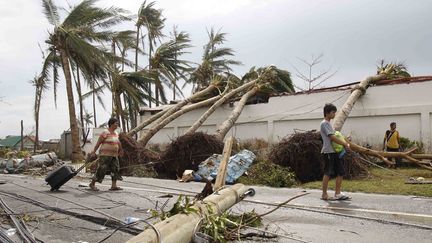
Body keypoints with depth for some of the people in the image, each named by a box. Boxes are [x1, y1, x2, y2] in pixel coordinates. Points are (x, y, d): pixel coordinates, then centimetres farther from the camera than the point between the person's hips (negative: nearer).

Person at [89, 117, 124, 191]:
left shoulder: (115, 133, 12)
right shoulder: (105, 133, -12)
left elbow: (118, 142, 25)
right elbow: (98, 142, -15)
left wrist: (121, 150, 34)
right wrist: (94, 151, -22)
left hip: (114, 156, 8)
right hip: (105, 155, -8)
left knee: (115, 169, -2)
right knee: (102, 170, -5)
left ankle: (114, 186, -1)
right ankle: (92, 184, 10)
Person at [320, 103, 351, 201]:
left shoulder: (329, 123, 20)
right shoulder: (324, 123, -11)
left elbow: (338, 136, 19)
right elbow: (333, 138, -18)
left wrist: (345, 143, 3)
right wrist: (345, 144, -11)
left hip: (335, 152, 10)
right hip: (328, 152, -10)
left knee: (341, 172, 7)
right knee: (328, 173, -4)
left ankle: (337, 193, 12)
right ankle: (324, 194, 3)